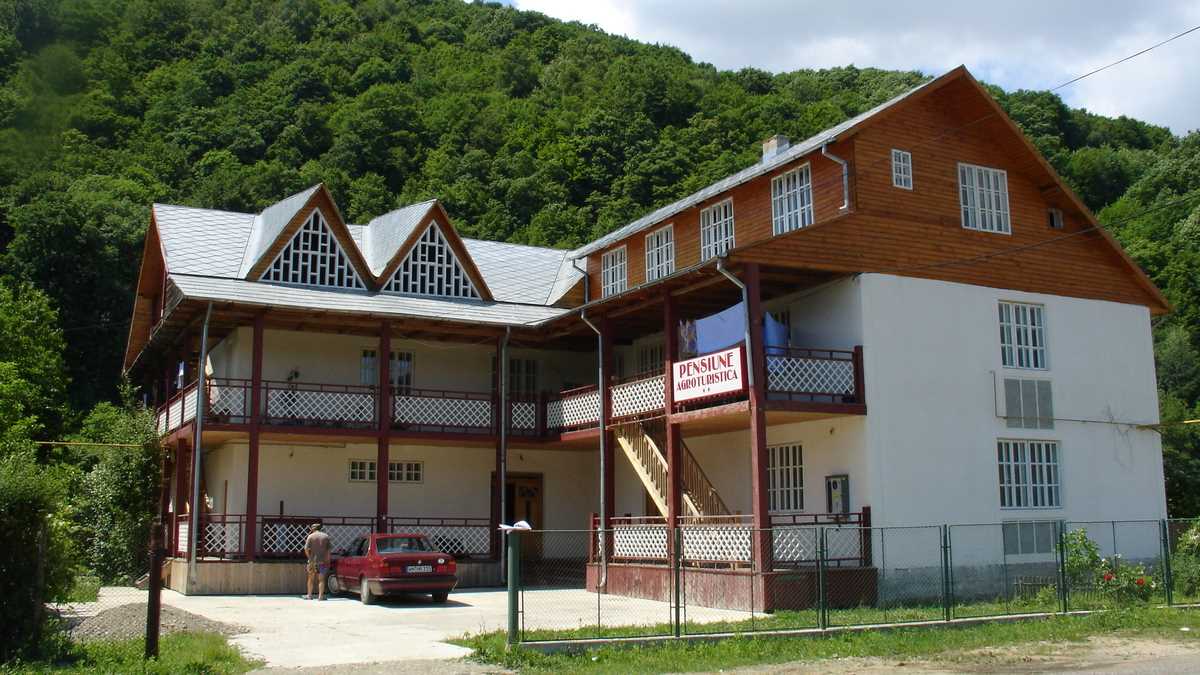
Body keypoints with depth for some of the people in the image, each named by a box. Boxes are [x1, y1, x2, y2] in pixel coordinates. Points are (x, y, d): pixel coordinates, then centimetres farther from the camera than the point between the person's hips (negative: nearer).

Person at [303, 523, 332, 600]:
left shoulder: (311, 536, -2)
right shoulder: (326, 536, 4)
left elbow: (306, 549, -9)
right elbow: (329, 549, 2)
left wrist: (310, 558, 2)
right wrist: (327, 560, 6)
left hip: (313, 561, -1)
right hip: (323, 562, 1)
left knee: (311, 579, 12)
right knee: (321, 579, 6)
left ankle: (309, 595, 16)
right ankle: (321, 596, 1)